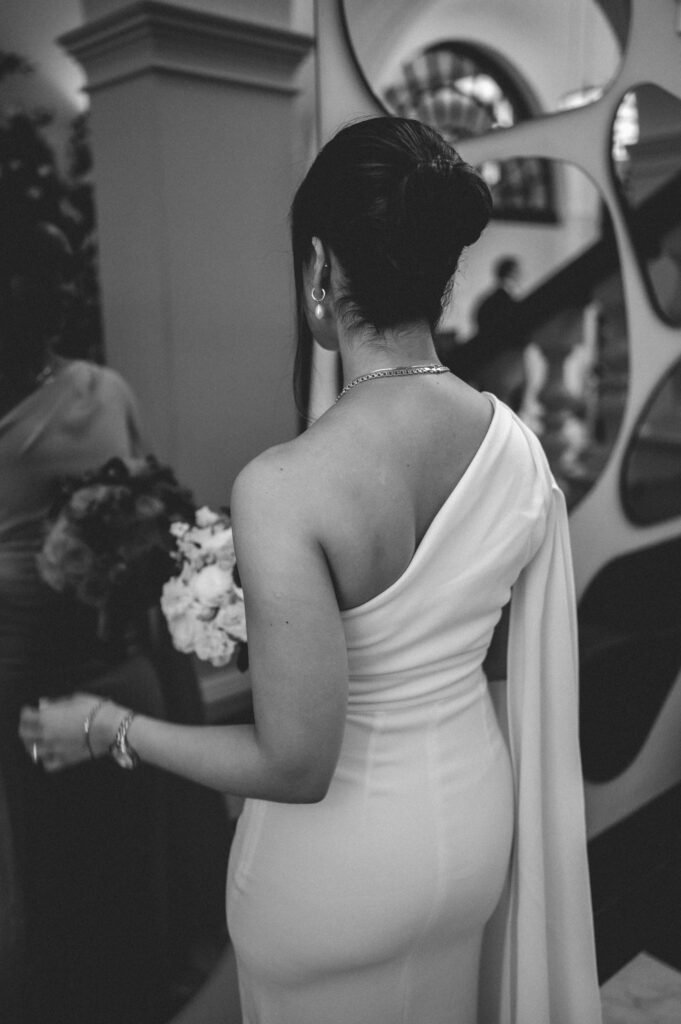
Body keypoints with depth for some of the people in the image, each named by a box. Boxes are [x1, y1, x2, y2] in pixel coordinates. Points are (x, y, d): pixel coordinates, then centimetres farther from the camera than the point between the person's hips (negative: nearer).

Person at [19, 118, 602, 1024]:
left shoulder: (286, 487, -32)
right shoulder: (518, 445, -13)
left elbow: (296, 765, -25)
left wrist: (106, 728, -12)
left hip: (342, 859, -5)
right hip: (478, 814, 5)